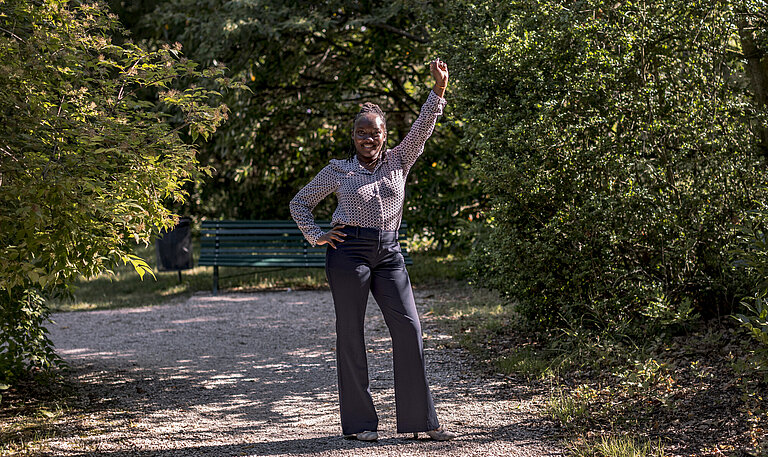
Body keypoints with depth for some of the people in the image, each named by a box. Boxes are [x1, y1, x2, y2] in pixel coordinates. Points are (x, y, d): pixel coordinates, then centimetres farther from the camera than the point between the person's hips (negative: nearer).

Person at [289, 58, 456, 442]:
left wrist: (438, 89, -9)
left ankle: (420, 418, 0)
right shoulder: (338, 170, 8)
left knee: (409, 328, -5)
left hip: (388, 252, 2)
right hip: (349, 251, -2)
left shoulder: (398, 161, 12)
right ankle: (358, 422, 5)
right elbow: (300, 202, 16)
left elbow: (422, 129, 2)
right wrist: (316, 236, 4)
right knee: (350, 332, -1)